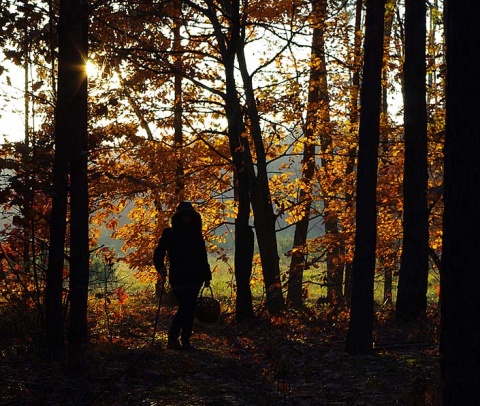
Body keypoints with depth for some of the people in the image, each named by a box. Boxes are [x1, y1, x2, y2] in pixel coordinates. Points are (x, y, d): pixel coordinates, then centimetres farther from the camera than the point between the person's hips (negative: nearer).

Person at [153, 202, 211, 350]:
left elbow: (203, 257, 18)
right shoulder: (169, 234, 4)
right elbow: (159, 253, 2)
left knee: (190, 309, 2)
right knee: (185, 307, -14)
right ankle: (172, 339, -8)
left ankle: (185, 340, 8)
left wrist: (207, 276, 12)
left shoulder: (196, 234, 15)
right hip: (178, 278, -4)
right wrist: (161, 267, -17)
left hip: (195, 278, 4)